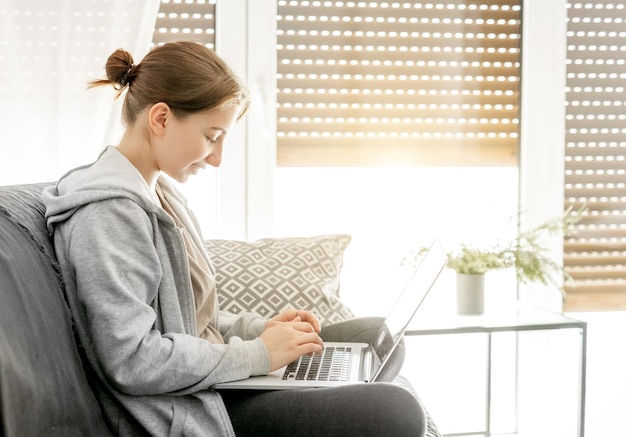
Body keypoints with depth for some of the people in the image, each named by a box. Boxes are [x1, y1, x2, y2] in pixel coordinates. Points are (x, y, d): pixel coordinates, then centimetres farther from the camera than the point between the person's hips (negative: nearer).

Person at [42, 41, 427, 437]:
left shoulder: (159, 192, 11)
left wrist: (256, 327, 3)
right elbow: (131, 362, -26)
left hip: (204, 381, 10)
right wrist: (256, 354, -18)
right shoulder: (110, 210, -20)